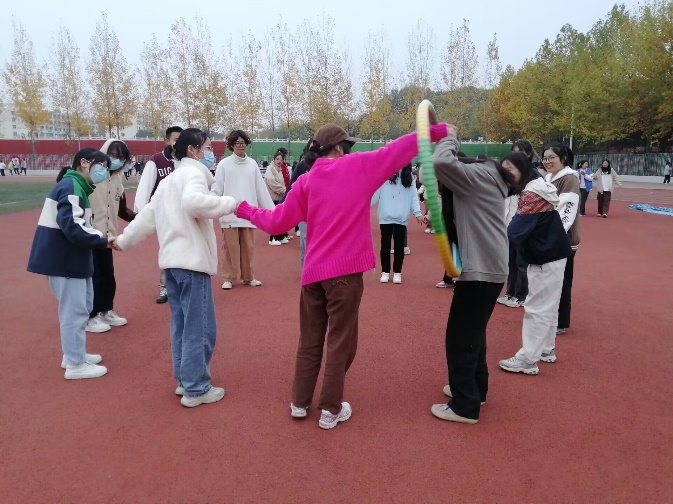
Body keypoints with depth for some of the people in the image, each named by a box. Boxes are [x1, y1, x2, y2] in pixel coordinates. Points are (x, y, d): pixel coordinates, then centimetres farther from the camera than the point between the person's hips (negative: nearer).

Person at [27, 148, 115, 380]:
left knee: (82, 306, 20)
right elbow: (71, 226, -27)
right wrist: (103, 240, -21)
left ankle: (74, 354, 32)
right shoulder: (71, 186, -17)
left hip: (70, 258, 11)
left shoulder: (77, 186, 15)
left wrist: (100, 238, 1)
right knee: (75, 310, -2)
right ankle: (75, 365, 9)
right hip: (62, 259, -11)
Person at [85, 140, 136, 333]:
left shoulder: (117, 179, 8)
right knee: (93, 276, 1)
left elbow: (121, 210, 15)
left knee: (108, 275, 14)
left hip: (106, 236, 7)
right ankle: (89, 318, 14)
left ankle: (106, 311, 30)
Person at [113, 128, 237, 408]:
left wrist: (123, 240, 32)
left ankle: (184, 380, 26)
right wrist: (229, 203, -23)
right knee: (200, 328, -3)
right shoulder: (194, 173, -7)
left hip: (171, 260, 10)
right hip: (192, 261, -10)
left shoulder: (168, 180, 23)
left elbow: (147, 215, 24)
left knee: (181, 325, 16)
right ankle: (197, 389, 5)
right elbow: (193, 202, -29)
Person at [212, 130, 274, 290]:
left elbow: (261, 188, 8)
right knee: (230, 247, 2)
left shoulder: (252, 164, 6)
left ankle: (248, 277, 22)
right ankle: (228, 278, 13)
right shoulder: (224, 164, -1)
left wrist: (271, 210, 7)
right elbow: (217, 189, -3)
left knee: (248, 247, 10)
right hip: (229, 214, -2)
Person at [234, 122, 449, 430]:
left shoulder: (305, 181, 7)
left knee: (309, 340, 17)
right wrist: (436, 132, 14)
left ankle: (300, 403, 28)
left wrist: (245, 210, 23)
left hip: (312, 271, 4)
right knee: (340, 342, 7)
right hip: (345, 270, -4)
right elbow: (398, 150, 3)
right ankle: (330, 410, 16)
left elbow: (277, 222, 7)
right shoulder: (357, 166, 0)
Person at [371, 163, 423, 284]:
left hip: (402, 218, 2)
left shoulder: (409, 176, 8)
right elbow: (376, 192, -2)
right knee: (385, 244, 6)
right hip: (386, 216, -2)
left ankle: (397, 272, 17)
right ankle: (385, 272, 17)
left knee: (399, 245, 7)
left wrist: (418, 212, -2)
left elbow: (414, 195, 6)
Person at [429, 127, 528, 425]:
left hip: (481, 269, -10)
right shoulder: (483, 180, 17)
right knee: (472, 332, 22)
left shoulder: (478, 174, -12)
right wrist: (436, 216, -1)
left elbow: (441, 163, -29)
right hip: (489, 266, 10)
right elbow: (462, 220, 16)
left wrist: (449, 138, -11)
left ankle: (465, 407, 8)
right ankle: (475, 389, 36)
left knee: (460, 336, -2)